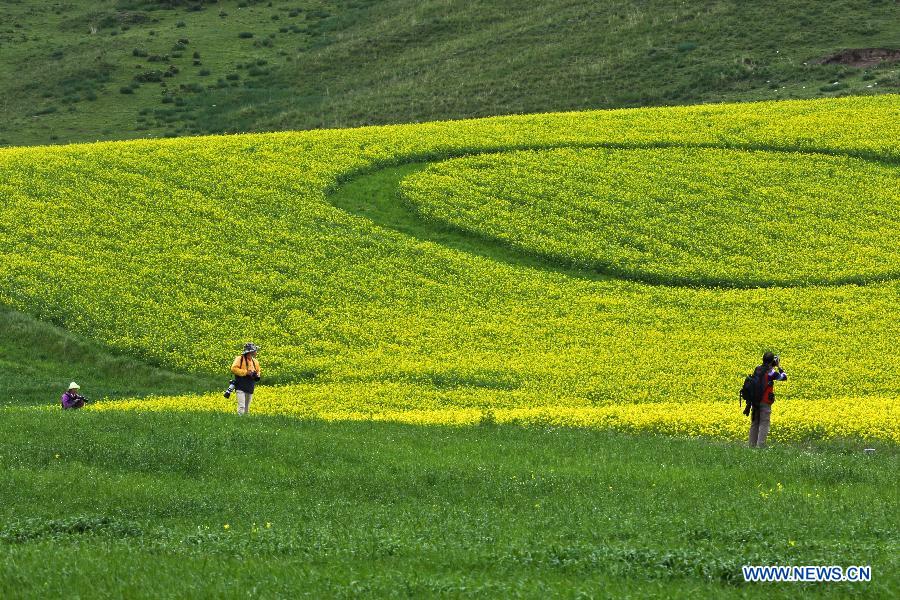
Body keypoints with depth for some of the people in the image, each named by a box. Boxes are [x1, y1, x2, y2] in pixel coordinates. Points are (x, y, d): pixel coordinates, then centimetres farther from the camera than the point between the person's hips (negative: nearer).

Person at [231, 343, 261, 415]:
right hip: (241, 388, -6)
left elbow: (258, 372, 24)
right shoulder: (240, 359, -7)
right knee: (241, 407, -17)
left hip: (250, 389, 6)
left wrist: (257, 375, -1)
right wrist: (245, 372, -19)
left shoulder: (255, 362, 12)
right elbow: (234, 369, -16)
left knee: (247, 408, 10)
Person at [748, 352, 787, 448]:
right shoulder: (770, 372, -13)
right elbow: (784, 377, -5)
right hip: (765, 402, -6)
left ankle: (752, 445, 11)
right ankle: (760, 446, -11)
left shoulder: (757, 369, 6)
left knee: (754, 423, 11)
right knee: (764, 424, -5)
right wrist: (779, 366, 5)